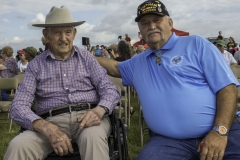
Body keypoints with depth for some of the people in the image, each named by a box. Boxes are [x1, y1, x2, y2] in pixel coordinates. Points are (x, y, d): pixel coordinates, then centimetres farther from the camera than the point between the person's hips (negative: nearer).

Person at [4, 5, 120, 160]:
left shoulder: (87, 57, 11)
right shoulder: (36, 64, 9)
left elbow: (110, 89, 4)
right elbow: (19, 106, 0)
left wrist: (98, 110, -21)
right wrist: (46, 127, -20)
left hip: (88, 116, 0)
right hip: (52, 121, 1)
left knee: (93, 137, -35)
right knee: (18, 146, -28)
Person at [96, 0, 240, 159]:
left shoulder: (196, 44, 6)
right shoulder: (137, 63, 20)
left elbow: (227, 87, -2)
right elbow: (114, 67, 39)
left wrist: (220, 131, -13)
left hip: (214, 132, -2)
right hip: (168, 140, 2)